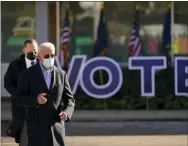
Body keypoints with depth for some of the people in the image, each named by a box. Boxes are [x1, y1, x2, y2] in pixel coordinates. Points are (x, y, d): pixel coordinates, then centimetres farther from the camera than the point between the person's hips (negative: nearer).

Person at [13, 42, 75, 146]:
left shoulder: (61, 74, 6)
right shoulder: (28, 74, -4)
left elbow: (69, 99, 8)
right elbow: (18, 99, -5)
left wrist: (66, 113, -14)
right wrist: (36, 100, -23)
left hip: (56, 125, 3)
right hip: (36, 126, -3)